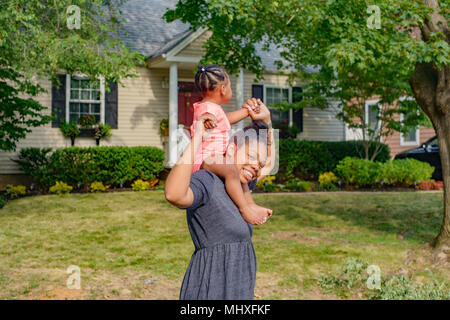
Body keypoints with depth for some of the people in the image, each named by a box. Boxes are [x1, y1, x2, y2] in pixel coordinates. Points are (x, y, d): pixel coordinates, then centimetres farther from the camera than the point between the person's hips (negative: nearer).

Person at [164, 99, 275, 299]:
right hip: (211, 292, -10)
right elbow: (174, 195, -39)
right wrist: (197, 138, -31)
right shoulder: (204, 181, -15)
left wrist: (266, 121, 15)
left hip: (234, 290, 10)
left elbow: (269, 165, 28)